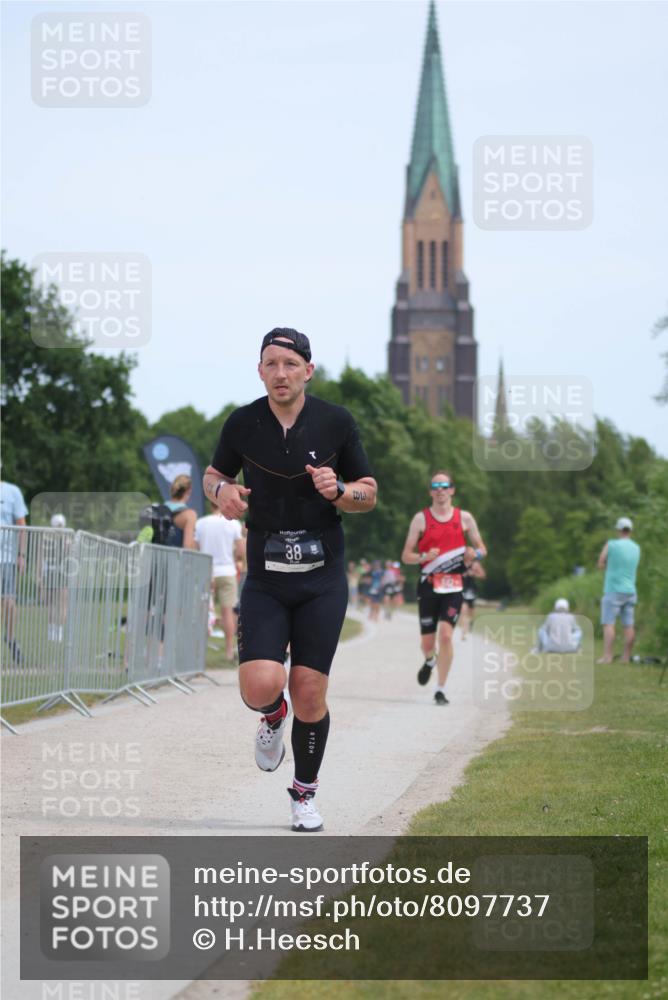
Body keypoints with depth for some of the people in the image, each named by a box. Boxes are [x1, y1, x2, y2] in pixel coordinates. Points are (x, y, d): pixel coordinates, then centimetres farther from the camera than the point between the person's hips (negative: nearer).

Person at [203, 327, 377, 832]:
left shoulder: (336, 422, -1)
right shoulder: (242, 424, 1)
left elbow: (369, 492, 7)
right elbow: (213, 473, 17)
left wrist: (338, 491, -15)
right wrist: (222, 491, -6)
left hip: (323, 579, 0)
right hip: (265, 578, 0)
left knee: (309, 692, -3)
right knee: (260, 686, -16)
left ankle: (305, 792, 20)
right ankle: (273, 716, 23)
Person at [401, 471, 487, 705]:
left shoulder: (464, 518, 7)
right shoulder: (421, 518, 4)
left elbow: (481, 549, 16)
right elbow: (406, 556, 3)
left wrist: (474, 554, -8)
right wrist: (425, 556, -17)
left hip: (453, 586, -1)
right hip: (428, 585, 1)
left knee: (446, 635, -16)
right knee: (428, 640, 5)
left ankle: (441, 690, -8)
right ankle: (430, 661, 43)